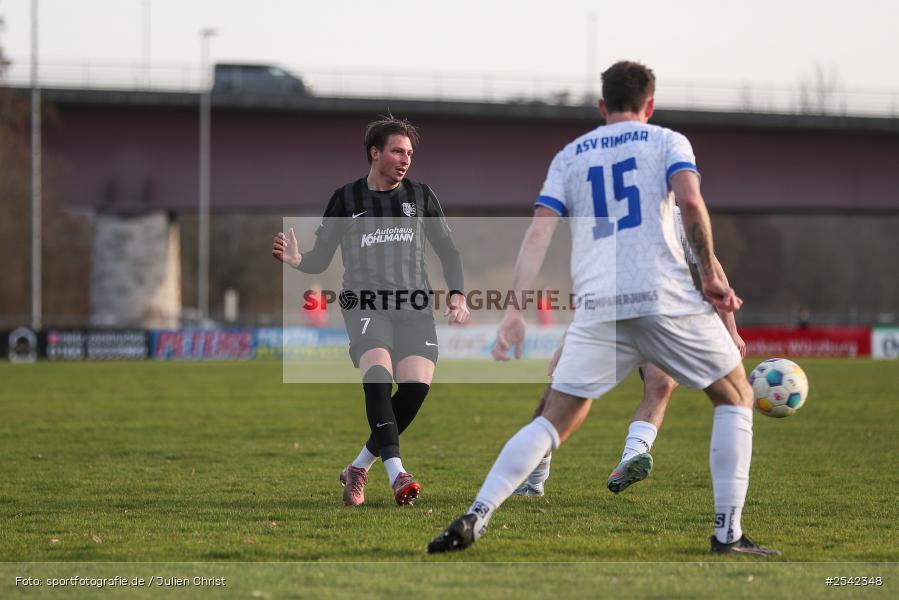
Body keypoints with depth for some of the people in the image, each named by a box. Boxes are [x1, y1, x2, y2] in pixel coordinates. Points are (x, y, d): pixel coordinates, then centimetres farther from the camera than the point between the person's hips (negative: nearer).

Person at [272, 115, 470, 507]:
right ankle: (396, 473, -34)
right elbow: (320, 260, 10)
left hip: (414, 307, 2)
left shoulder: (420, 196, 13)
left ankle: (359, 468, 0)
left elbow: (447, 250, 18)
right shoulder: (346, 199, 8)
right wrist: (295, 259, -13)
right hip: (364, 304, -2)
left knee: (417, 384, -18)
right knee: (377, 373, -29)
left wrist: (457, 295, 4)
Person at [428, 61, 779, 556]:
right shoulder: (667, 142, 11)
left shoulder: (569, 156, 19)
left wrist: (515, 310, 3)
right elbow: (690, 201, -8)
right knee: (735, 397, 15)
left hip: (597, 307, 3)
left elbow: (539, 232, 7)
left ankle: (475, 518, -8)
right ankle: (728, 533, 6)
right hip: (666, 299, -2)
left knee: (555, 421, 9)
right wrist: (711, 277, -1)